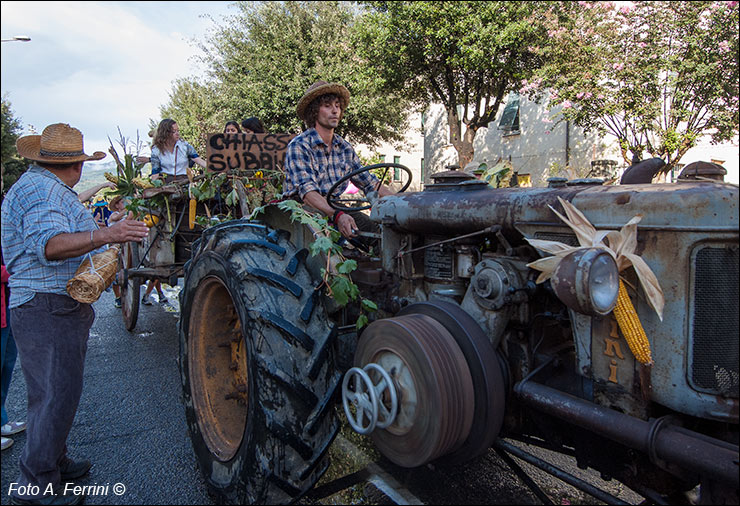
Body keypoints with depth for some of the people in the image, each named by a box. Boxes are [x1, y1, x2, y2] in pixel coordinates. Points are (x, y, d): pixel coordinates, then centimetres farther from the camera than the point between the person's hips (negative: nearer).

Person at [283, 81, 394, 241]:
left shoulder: (345, 148, 13)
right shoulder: (299, 146, -8)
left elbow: (371, 183, 15)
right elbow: (307, 192, -22)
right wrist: (337, 216, -40)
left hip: (335, 208, 6)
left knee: (379, 230, -20)